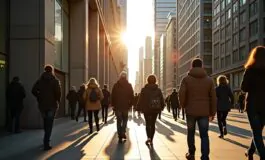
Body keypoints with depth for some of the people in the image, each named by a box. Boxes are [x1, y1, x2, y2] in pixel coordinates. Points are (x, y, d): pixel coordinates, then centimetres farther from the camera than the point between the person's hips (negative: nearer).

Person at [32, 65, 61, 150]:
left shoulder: (40, 80, 6)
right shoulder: (55, 80, -5)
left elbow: (33, 90, -3)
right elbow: (58, 92, -16)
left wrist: (40, 98, 7)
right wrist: (58, 101, 1)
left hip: (42, 105, 4)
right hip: (52, 105, -4)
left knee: (45, 122, 21)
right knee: (49, 124, -1)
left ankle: (46, 140, 33)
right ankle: (46, 143, -8)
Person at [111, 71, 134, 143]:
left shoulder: (116, 85, 0)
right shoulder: (129, 85, -1)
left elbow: (113, 96, 0)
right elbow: (131, 96, -1)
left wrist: (113, 105, 5)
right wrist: (130, 104, 5)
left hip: (117, 106, 0)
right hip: (126, 106, 0)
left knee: (119, 121, 7)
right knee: (125, 120, 14)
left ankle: (120, 136, 5)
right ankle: (123, 133, -3)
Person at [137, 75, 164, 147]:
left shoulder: (144, 90, -4)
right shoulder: (158, 90, 3)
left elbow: (140, 100, -6)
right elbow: (162, 100, 4)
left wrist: (139, 108, 3)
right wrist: (161, 108, 14)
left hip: (146, 109, -2)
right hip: (155, 109, 2)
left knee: (147, 123, 8)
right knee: (153, 124, 10)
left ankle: (149, 137, -14)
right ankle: (151, 140, 11)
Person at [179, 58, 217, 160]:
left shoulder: (186, 79, -2)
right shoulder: (209, 80, 6)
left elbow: (181, 94, -11)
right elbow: (213, 98, 4)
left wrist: (183, 106, 7)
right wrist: (212, 112, 9)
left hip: (190, 111, -1)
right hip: (204, 112, 1)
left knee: (190, 133, 15)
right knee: (204, 135, 2)